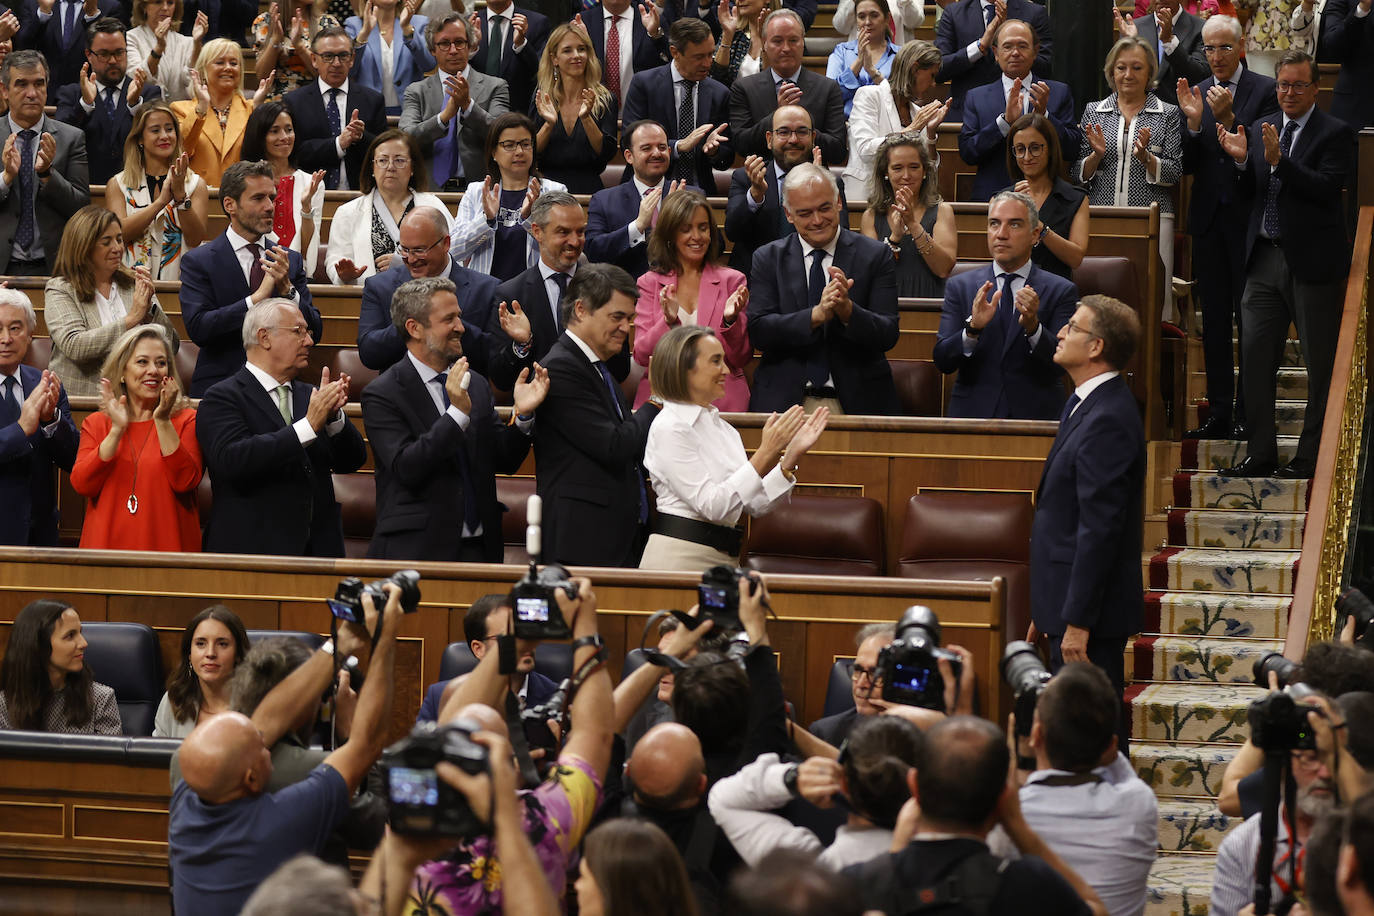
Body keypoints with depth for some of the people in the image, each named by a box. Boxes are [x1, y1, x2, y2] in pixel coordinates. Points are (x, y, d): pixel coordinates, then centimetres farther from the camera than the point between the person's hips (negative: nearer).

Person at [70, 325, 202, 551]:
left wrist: (163, 422, -15)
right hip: (108, 545, 1)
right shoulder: (96, 424, 9)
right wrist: (117, 430, -13)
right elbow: (81, 485, -5)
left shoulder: (186, 420, 4)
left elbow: (185, 481, -10)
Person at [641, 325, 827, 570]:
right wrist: (766, 453, -20)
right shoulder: (669, 428, -9)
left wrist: (794, 454, 0)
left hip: (725, 558, 7)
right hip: (680, 557, -7)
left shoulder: (721, 427, 14)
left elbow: (756, 504, 10)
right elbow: (711, 506, -17)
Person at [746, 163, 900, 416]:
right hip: (784, 402, 0)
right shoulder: (768, 259, 10)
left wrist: (848, 310, -20)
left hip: (857, 402, 0)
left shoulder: (875, 255, 7)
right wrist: (817, 315, -18)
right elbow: (757, 331, -3)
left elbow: (888, 336, -1)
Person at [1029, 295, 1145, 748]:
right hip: (1068, 601, 10)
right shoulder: (1086, 405, 13)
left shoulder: (1107, 421, -20)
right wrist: (1047, 610, 20)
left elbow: (1099, 528, -22)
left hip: (1091, 609, -10)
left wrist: (1076, 621, -22)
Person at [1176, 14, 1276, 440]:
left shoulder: (1266, 90, -4)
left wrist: (1228, 118, -23)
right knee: (1214, 320, 8)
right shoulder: (1196, 94, 9)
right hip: (1208, 220, 5)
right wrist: (1193, 122, -12)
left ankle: (1248, 413, 3)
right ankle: (1219, 413, 13)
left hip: (1248, 218, -5)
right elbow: (1189, 165, 5)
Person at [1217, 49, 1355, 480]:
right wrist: (1242, 159, -7)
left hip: (1312, 261, -5)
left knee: (1321, 364, 1)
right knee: (1254, 355, 5)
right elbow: (1251, 193, 12)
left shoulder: (1335, 134, -6)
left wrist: (1279, 160, -26)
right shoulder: (1262, 128, 12)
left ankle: (1312, 457, 9)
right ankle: (1260, 453, 13)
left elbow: (1326, 189, -19)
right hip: (1265, 258, 6)